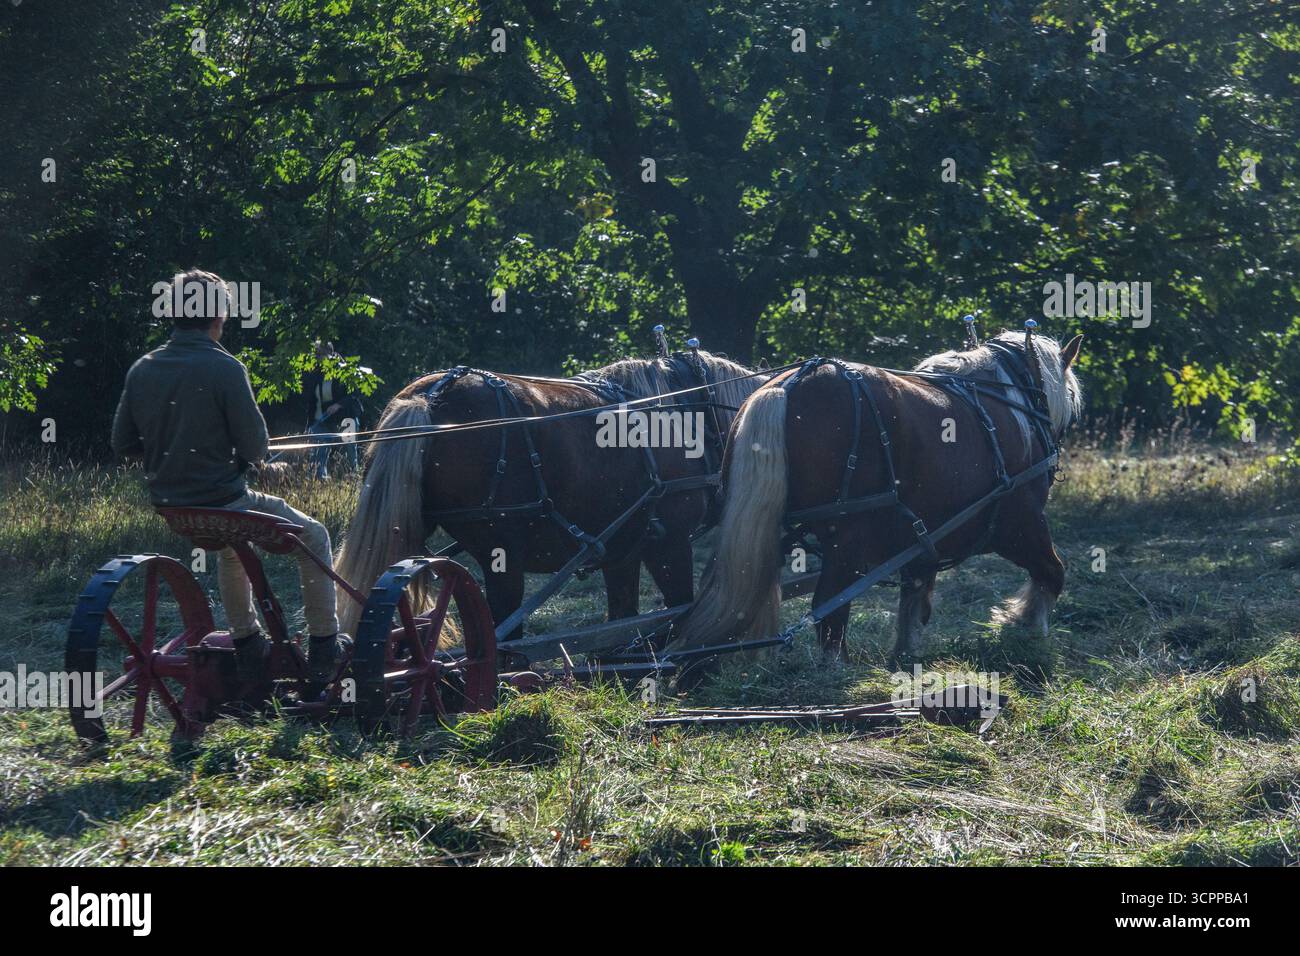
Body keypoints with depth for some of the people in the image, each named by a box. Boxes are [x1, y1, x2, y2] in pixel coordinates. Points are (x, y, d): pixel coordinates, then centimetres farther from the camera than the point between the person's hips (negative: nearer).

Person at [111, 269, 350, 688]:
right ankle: (323, 648, 18)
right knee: (313, 536, 17)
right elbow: (254, 446, -14)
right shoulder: (224, 369, -17)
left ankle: (247, 644, 40)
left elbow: (123, 443, 7)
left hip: (170, 508, 6)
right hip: (222, 503, -6)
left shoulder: (142, 370, 0)